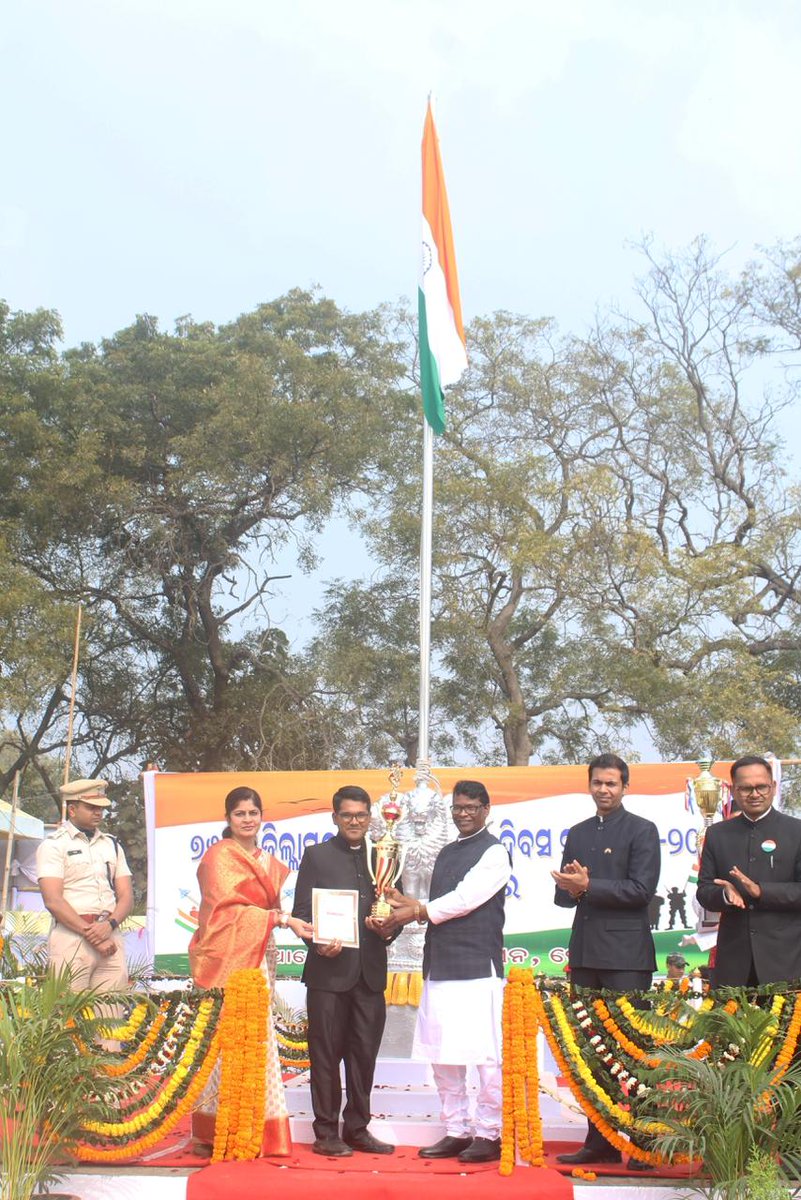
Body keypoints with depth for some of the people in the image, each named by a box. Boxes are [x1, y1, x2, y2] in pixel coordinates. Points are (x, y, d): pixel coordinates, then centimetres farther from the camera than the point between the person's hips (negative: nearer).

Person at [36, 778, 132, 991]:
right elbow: (53, 901, -8)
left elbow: (126, 896, 13)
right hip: (71, 936, -5)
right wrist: (92, 936, -12)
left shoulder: (112, 845, 19)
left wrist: (109, 925, -8)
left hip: (111, 938, 5)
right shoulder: (54, 844, 3)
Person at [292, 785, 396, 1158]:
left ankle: (357, 1128, 22)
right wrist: (318, 943, -18)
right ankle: (326, 1133, 12)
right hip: (329, 970, -3)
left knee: (364, 1053, 10)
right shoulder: (316, 856, 4)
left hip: (370, 971, 4)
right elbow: (301, 912, -1)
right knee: (326, 1053, 3)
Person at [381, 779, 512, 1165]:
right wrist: (412, 906, 0)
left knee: (485, 1054, -4)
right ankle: (456, 1131, 20)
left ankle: (488, 1133, 6)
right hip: (440, 966, 8)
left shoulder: (493, 852, -4)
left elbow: (465, 899, -12)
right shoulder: (446, 853, 19)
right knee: (442, 1054, 10)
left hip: (478, 967, -8)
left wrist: (417, 911, -8)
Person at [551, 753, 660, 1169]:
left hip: (625, 955, -6)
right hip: (585, 954, 6)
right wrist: (571, 890, -7)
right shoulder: (577, 833, 17)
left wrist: (588, 886, -15)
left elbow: (641, 889, -12)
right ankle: (600, 1141, 16)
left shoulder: (642, 830, -1)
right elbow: (562, 893, 16)